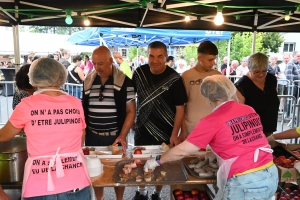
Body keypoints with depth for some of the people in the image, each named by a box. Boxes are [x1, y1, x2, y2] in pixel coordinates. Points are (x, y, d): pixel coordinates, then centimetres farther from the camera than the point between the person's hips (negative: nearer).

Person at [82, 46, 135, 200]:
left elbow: (131, 111, -7)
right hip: (92, 136, 3)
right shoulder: (88, 81, 3)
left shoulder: (124, 81, -8)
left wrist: (122, 135, -15)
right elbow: (83, 108, 11)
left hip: (115, 136, -3)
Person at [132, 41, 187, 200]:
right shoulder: (139, 73, -5)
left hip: (165, 131, -3)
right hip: (142, 128, 3)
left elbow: (180, 108, -12)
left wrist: (174, 134, -14)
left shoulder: (174, 79, -16)